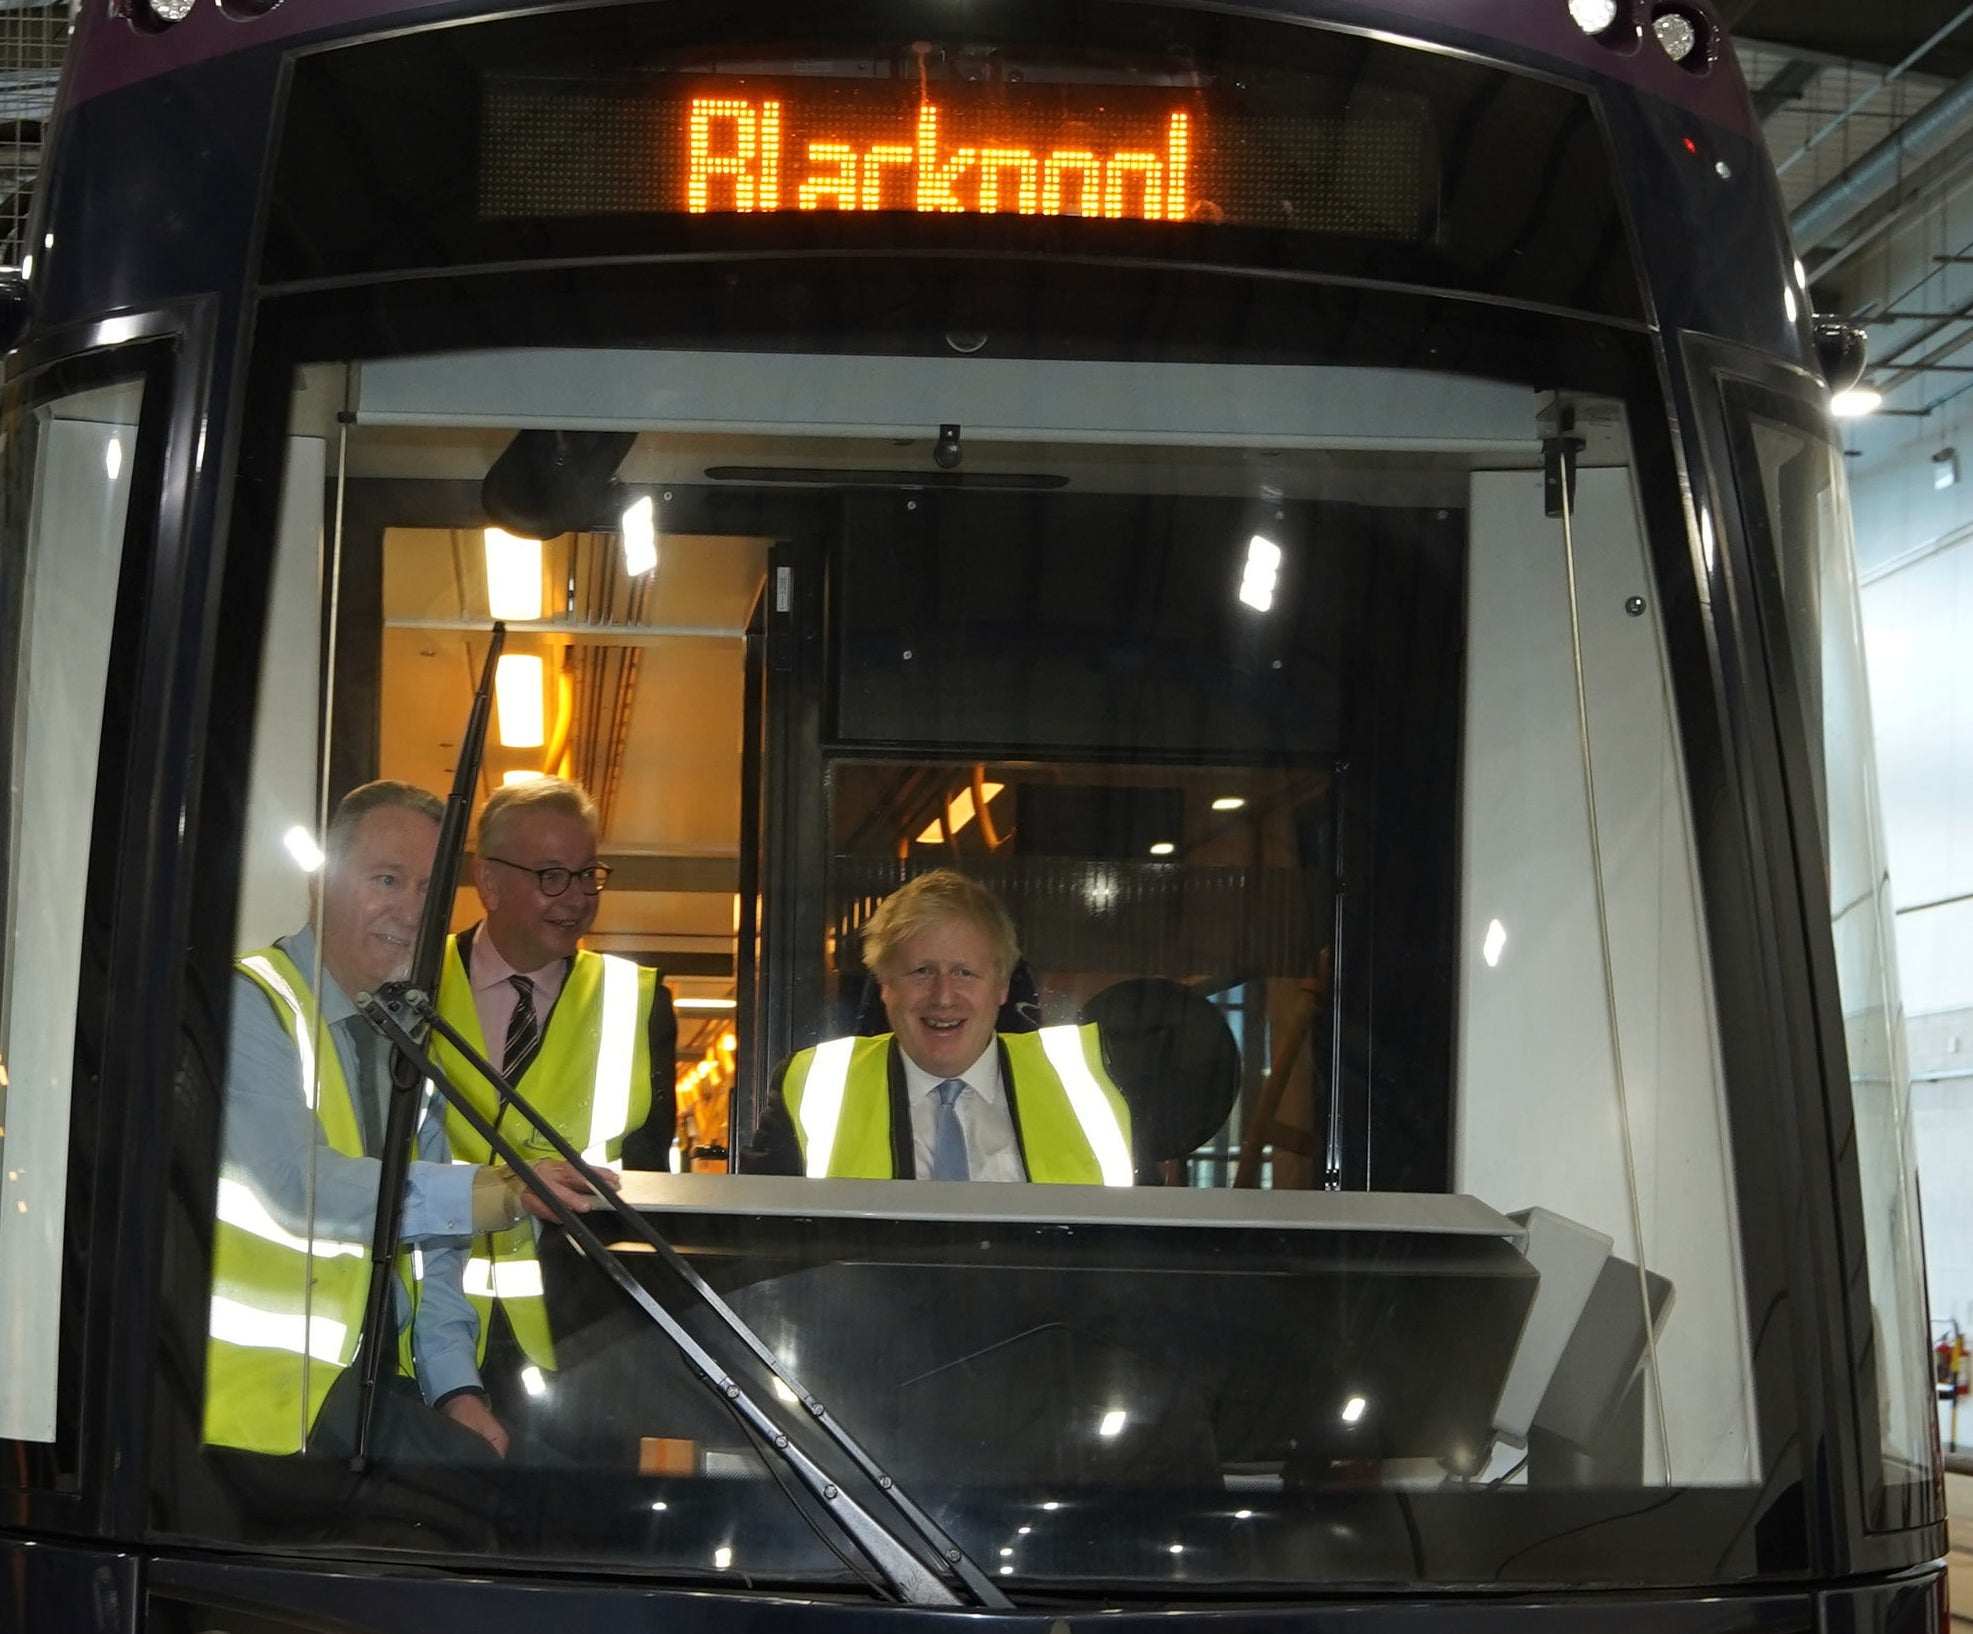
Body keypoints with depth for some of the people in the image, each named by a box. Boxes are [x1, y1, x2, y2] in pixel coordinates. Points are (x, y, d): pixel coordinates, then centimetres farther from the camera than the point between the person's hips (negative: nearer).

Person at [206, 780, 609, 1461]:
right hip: (270, 1380, -7)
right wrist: (501, 1192, -31)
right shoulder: (248, 1006, -10)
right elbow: (301, 1186, -25)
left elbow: (430, 1238, 14)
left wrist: (455, 1385, -1)